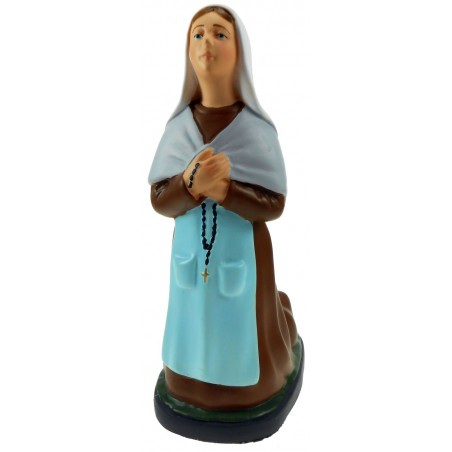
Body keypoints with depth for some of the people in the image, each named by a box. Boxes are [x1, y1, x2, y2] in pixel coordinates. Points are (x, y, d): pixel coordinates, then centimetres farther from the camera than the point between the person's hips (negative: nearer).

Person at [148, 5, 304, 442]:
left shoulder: (258, 128, -11)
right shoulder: (178, 125, -3)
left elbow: (274, 206, -12)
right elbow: (159, 201, -5)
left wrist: (224, 190, -27)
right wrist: (191, 184, -25)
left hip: (242, 254, -3)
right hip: (191, 253, 3)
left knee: (241, 347, 12)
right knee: (197, 333, 16)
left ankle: (275, 309, 41)